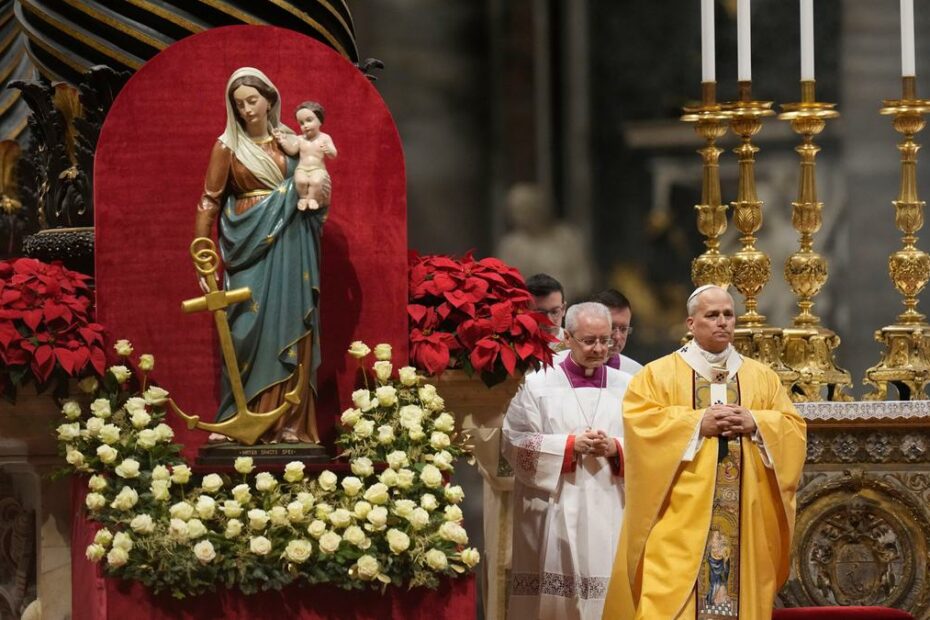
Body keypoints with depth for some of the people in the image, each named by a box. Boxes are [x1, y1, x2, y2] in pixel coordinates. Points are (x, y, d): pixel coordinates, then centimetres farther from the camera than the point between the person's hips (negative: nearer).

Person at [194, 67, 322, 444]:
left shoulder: (290, 141, 11)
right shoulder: (228, 147, 1)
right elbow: (210, 202, -1)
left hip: (290, 248, 3)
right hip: (251, 247, -3)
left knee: (289, 329, 1)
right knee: (250, 329, -6)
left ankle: (289, 420, 3)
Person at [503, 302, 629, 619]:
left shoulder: (626, 388, 10)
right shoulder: (537, 385, 2)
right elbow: (515, 444, -4)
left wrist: (615, 448, -12)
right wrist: (571, 445, -12)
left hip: (610, 513, 2)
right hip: (555, 513, -2)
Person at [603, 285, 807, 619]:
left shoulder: (763, 377, 15)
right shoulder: (657, 374, 6)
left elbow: (793, 429, 9)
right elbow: (639, 421, -7)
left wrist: (755, 424, -10)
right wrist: (698, 422, -14)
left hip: (745, 522, 3)